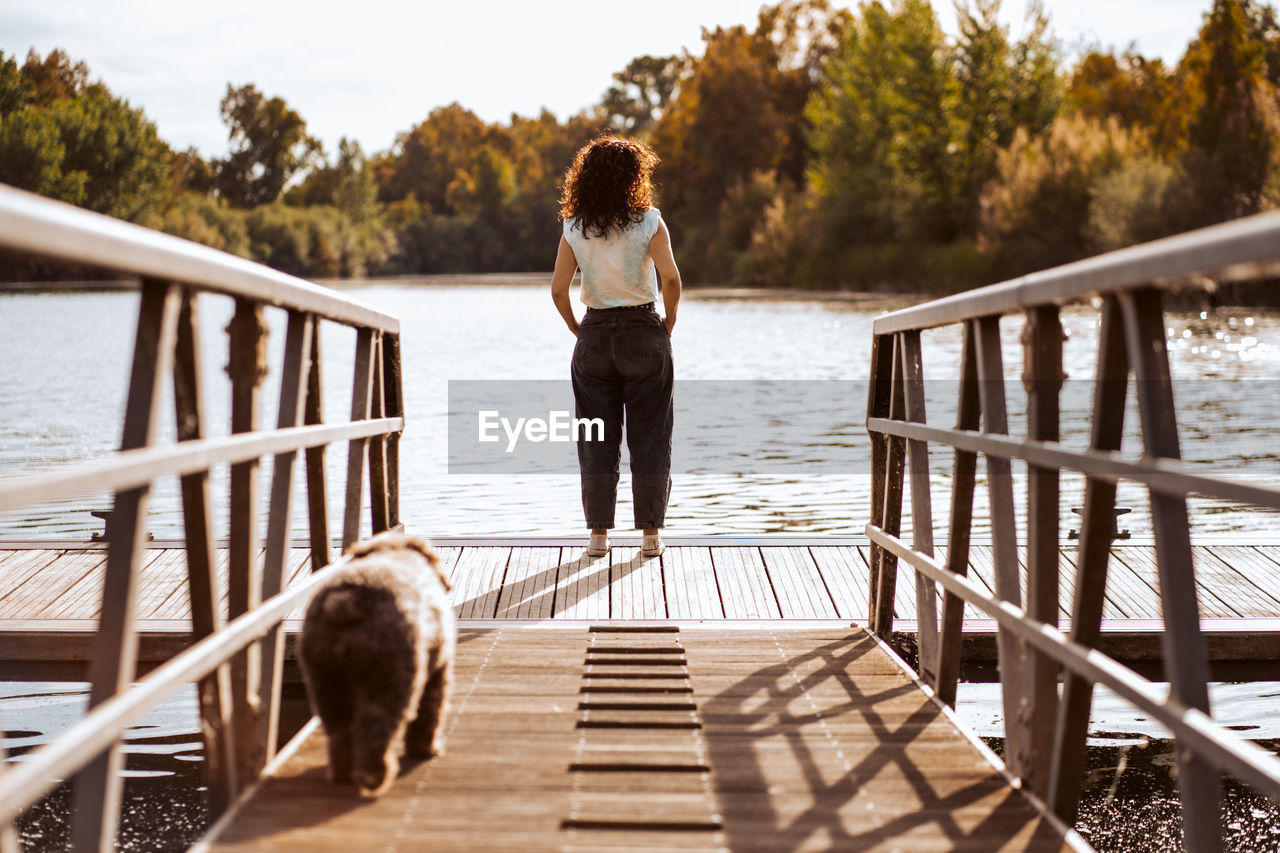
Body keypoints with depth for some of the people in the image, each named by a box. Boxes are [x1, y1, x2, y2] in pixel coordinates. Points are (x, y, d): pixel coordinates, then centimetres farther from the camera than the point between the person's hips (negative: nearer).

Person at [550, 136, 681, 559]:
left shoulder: (575, 228, 0)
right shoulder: (648, 221, -7)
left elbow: (558, 289, -6)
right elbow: (670, 278, -17)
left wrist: (578, 330, 7)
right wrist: (668, 325, -4)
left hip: (594, 338, 2)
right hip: (644, 334, -2)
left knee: (597, 441, 8)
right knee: (650, 439, 6)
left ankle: (598, 534, 9)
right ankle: (650, 535, 8)